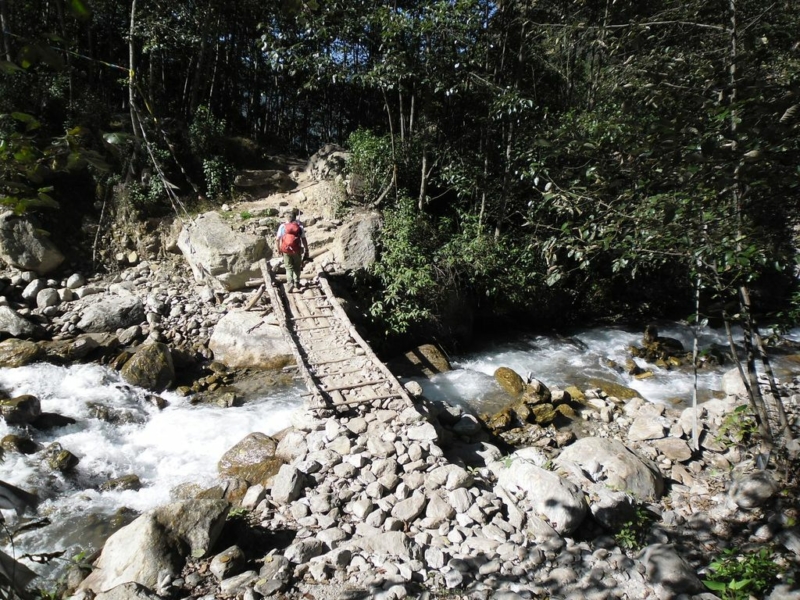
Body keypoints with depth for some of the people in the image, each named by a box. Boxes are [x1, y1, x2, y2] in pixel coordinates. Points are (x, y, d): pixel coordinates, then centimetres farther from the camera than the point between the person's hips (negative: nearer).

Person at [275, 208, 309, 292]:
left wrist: (278, 248, 12)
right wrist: (306, 250, 2)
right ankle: (296, 284, 23)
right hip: (297, 250, 0)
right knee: (297, 267, 18)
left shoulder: (282, 226, -1)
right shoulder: (299, 226, -4)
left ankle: (290, 284, -5)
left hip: (286, 250, 0)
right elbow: (304, 239, -7)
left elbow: (277, 239, -3)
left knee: (289, 267, 11)